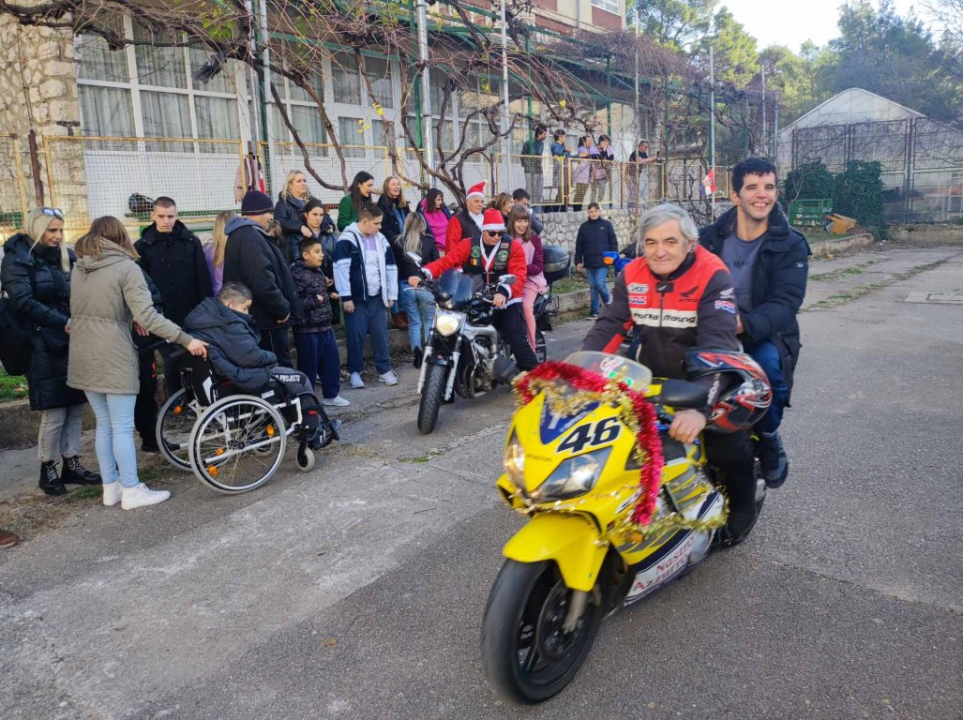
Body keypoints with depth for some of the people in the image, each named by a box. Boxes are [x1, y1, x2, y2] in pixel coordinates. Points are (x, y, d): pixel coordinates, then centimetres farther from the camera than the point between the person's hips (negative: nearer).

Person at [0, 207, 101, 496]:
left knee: (76, 407, 7)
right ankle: (48, 469, 14)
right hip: (44, 348, -5)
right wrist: (62, 323, -24)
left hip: (72, 343, 5)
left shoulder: (65, 256, 13)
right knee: (54, 413, -3)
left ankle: (71, 464, 20)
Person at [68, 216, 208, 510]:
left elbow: (93, 308, 13)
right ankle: (131, 491, 6)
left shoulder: (79, 267, 11)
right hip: (113, 357, -7)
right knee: (123, 427, 0)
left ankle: (111, 487, 21)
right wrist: (186, 339, -17)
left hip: (84, 356, 7)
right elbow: (148, 316, -18)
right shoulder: (127, 268, -10)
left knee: (104, 424, 14)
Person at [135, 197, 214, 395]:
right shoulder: (142, 246, 2)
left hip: (192, 315, 1)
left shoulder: (191, 241, 3)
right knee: (172, 362, 2)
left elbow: (204, 278, 2)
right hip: (162, 318, -1)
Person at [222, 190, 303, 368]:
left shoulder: (240, 234, 18)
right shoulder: (250, 236, -16)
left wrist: (280, 308, 18)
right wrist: (282, 308, -16)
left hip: (256, 316, 11)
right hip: (266, 318, -11)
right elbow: (262, 281, -26)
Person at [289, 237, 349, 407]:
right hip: (307, 329, -8)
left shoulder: (319, 272, 12)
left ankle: (331, 395, 27)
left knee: (332, 361, 13)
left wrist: (326, 290, 10)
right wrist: (315, 300, -19)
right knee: (309, 365, 2)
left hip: (325, 326, 9)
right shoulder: (297, 274, -16)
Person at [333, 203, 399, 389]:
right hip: (357, 298, -5)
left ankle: (384, 369, 18)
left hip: (377, 297, 5)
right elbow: (341, 269, -14)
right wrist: (346, 297, -17)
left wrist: (391, 294, 10)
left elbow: (391, 268, 14)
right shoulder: (347, 240, -9)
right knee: (356, 336, 2)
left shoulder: (380, 240, 10)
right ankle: (355, 371, 14)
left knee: (381, 335, 8)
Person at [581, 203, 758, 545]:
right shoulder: (632, 274, -6)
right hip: (651, 378, 4)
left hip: (702, 378, -4)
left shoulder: (712, 276, -20)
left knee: (729, 446, -14)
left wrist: (700, 407, -45)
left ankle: (741, 509, 18)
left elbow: (718, 343, -31)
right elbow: (609, 327, -9)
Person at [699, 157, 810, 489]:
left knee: (769, 363, -35)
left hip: (765, 336, -2)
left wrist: (744, 324, -35)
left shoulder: (790, 245, -1)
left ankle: (768, 437, -5)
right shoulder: (710, 237, 6)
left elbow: (785, 303, -14)